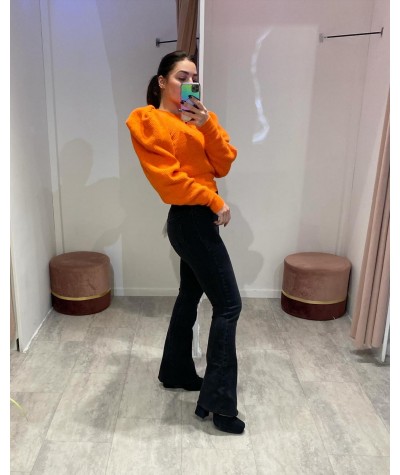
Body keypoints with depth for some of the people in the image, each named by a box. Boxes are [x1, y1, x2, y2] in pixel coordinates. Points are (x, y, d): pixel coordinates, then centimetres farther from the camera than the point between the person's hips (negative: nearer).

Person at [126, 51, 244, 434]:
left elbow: (223, 165, 4)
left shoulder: (198, 117, 14)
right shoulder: (148, 121, -8)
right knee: (228, 304, -8)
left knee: (190, 295, 18)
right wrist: (215, 201, -12)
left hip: (199, 218, 9)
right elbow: (169, 178, -15)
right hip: (189, 220, -9)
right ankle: (217, 401, 2)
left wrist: (208, 124, -9)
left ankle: (175, 371, 36)